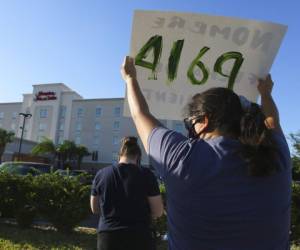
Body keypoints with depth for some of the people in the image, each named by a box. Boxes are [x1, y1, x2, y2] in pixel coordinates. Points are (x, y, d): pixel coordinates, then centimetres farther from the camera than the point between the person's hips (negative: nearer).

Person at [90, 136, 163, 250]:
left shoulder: (101, 174, 0)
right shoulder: (146, 174, -8)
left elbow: (95, 209, 11)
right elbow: (158, 212, -4)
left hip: (107, 238, 2)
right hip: (139, 237, -2)